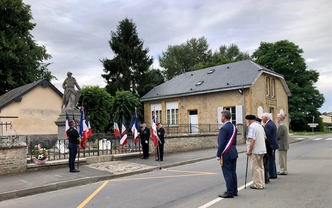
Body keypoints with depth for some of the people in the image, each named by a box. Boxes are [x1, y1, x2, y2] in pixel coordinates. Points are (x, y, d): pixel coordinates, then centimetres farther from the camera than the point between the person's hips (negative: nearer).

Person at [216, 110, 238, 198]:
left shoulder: (224, 128, -17)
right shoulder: (234, 127, 11)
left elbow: (221, 143, -19)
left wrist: (218, 155, -13)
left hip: (226, 154, -9)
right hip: (233, 153, 9)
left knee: (227, 173, -2)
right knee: (233, 172, 14)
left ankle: (229, 192, 4)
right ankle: (234, 191, 23)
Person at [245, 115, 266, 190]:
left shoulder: (251, 127, -14)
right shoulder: (260, 126, 14)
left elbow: (252, 140, -21)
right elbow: (264, 137, 19)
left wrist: (249, 150, -16)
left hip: (255, 151, -9)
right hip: (262, 150, 9)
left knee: (255, 168, -2)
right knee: (261, 167, 15)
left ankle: (258, 185, 3)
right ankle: (262, 184, 20)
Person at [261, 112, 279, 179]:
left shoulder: (268, 125, -19)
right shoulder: (272, 123, 14)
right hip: (273, 145, 11)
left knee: (270, 160, -2)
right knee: (272, 160, 17)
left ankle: (272, 175, 4)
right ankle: (274, 174, 25)